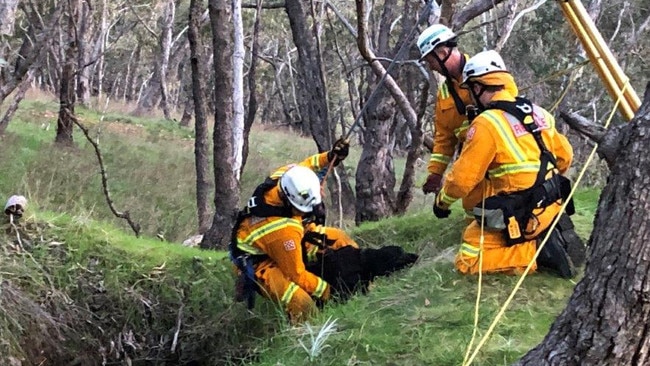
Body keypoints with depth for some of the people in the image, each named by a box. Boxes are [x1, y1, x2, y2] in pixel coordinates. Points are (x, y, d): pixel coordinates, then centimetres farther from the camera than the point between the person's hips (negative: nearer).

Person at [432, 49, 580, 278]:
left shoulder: (487, 124, -16)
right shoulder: (538, 113, 7)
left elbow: (462, 178, -14)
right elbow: (564, 156, 17)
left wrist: (442, 202, 4)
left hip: (519, 219, -8)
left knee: (467, 262, -2)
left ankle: (536, 252, -12)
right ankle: (549, 238, 7)